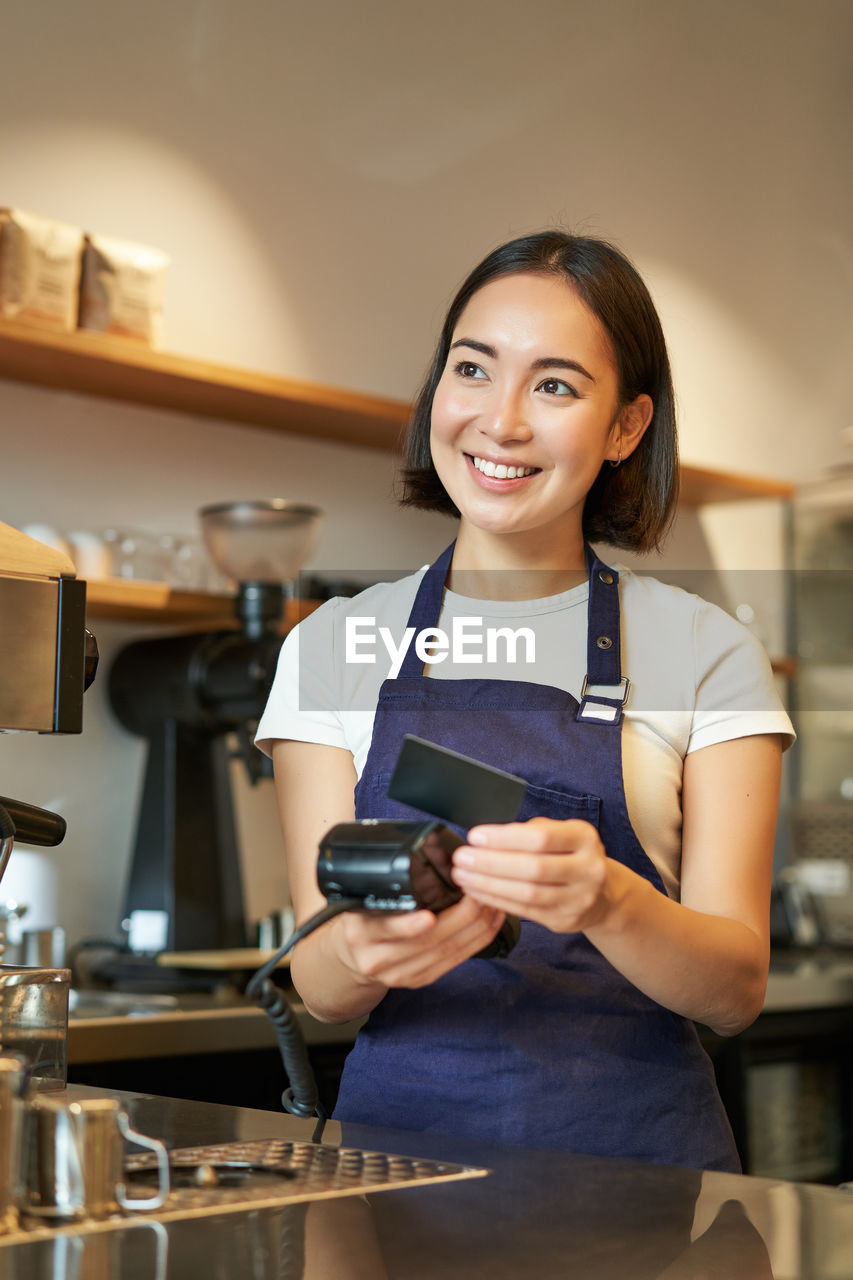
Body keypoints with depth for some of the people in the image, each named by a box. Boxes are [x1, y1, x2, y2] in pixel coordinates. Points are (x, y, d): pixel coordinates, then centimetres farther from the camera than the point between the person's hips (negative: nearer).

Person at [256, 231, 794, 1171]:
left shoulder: (707, 653, 3)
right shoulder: (331, 645, 7)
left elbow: (737, 989, -3)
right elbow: (318, 989, 2)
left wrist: (608, 902, -23)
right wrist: (362, 951, -21)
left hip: (635, 1145, -2)